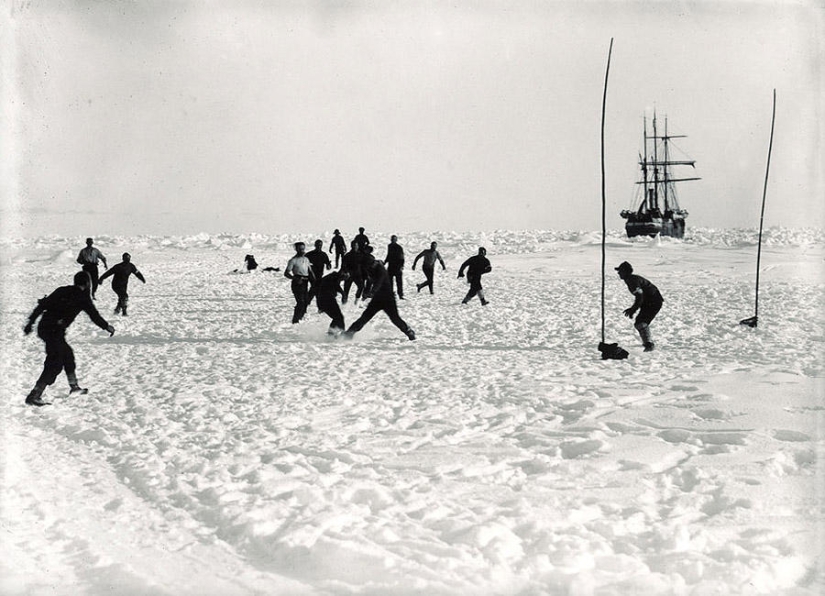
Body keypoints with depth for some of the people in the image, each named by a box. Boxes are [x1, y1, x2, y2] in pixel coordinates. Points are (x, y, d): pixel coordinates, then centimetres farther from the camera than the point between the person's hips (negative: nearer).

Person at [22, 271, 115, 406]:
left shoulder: (62, 290, 13)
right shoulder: (83, 297, -1)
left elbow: (42, 305, 8)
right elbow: (94, 315, 8)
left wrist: (31, 322, 11)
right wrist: (107, 327, 24)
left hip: (44, 327, 8)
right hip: (55, 331, -8)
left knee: (67, 353, 24)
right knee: (55, 364, -6)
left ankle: (74, 386, 36)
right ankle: (34, 396, -14)